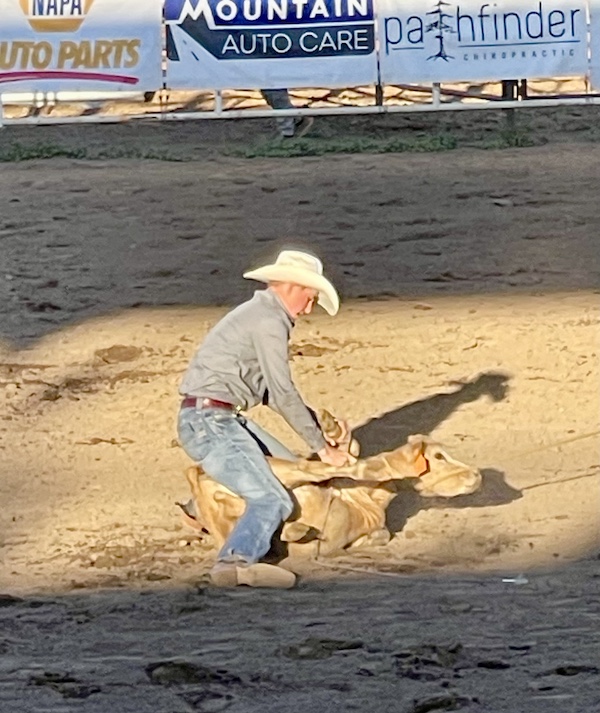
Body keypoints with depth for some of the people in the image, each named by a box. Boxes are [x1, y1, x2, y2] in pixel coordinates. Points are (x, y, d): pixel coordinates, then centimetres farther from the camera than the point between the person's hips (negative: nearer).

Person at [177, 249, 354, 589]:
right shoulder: (269, 321, -11)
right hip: (210, 423, -10)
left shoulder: (258, 314, 20)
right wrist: (322, 447, -6)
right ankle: (237, 561, -44)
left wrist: (319, 422, 20)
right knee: (273, 501, -22)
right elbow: (283, 394, -13)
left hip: (226, 419, 10)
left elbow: (271, 392, 24)